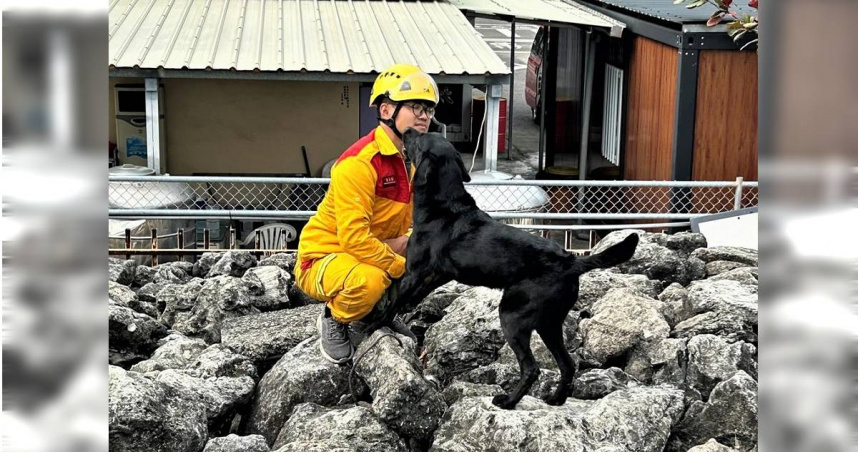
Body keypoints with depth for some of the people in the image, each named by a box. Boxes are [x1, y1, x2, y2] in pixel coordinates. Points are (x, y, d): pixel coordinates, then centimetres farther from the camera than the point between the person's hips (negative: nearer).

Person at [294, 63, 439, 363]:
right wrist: (404, 267, -25)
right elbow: (354, 239, -31)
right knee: (370, 280, -38)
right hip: (323, 258, -8)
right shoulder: (359, 163, -25)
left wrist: (408, 240, -12)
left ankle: (375, 310, 13)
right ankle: (334, 321, -3)